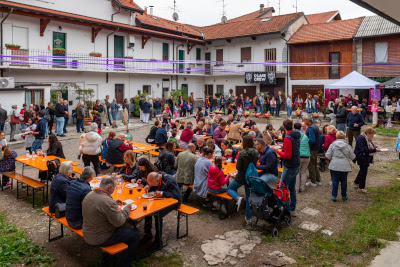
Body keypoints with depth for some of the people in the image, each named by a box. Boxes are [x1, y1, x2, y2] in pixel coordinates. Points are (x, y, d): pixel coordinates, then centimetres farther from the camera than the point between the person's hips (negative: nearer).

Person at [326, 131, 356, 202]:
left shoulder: (332, 145, -2)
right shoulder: (348, 146, 1)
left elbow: (328, 156, -4)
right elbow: (352, 157, 4)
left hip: (335, 166, -1)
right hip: (345, 167, 1)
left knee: (335, 180, 6)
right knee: (344, 181, 12)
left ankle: (334, 196, 4)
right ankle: (344, 196, 21)